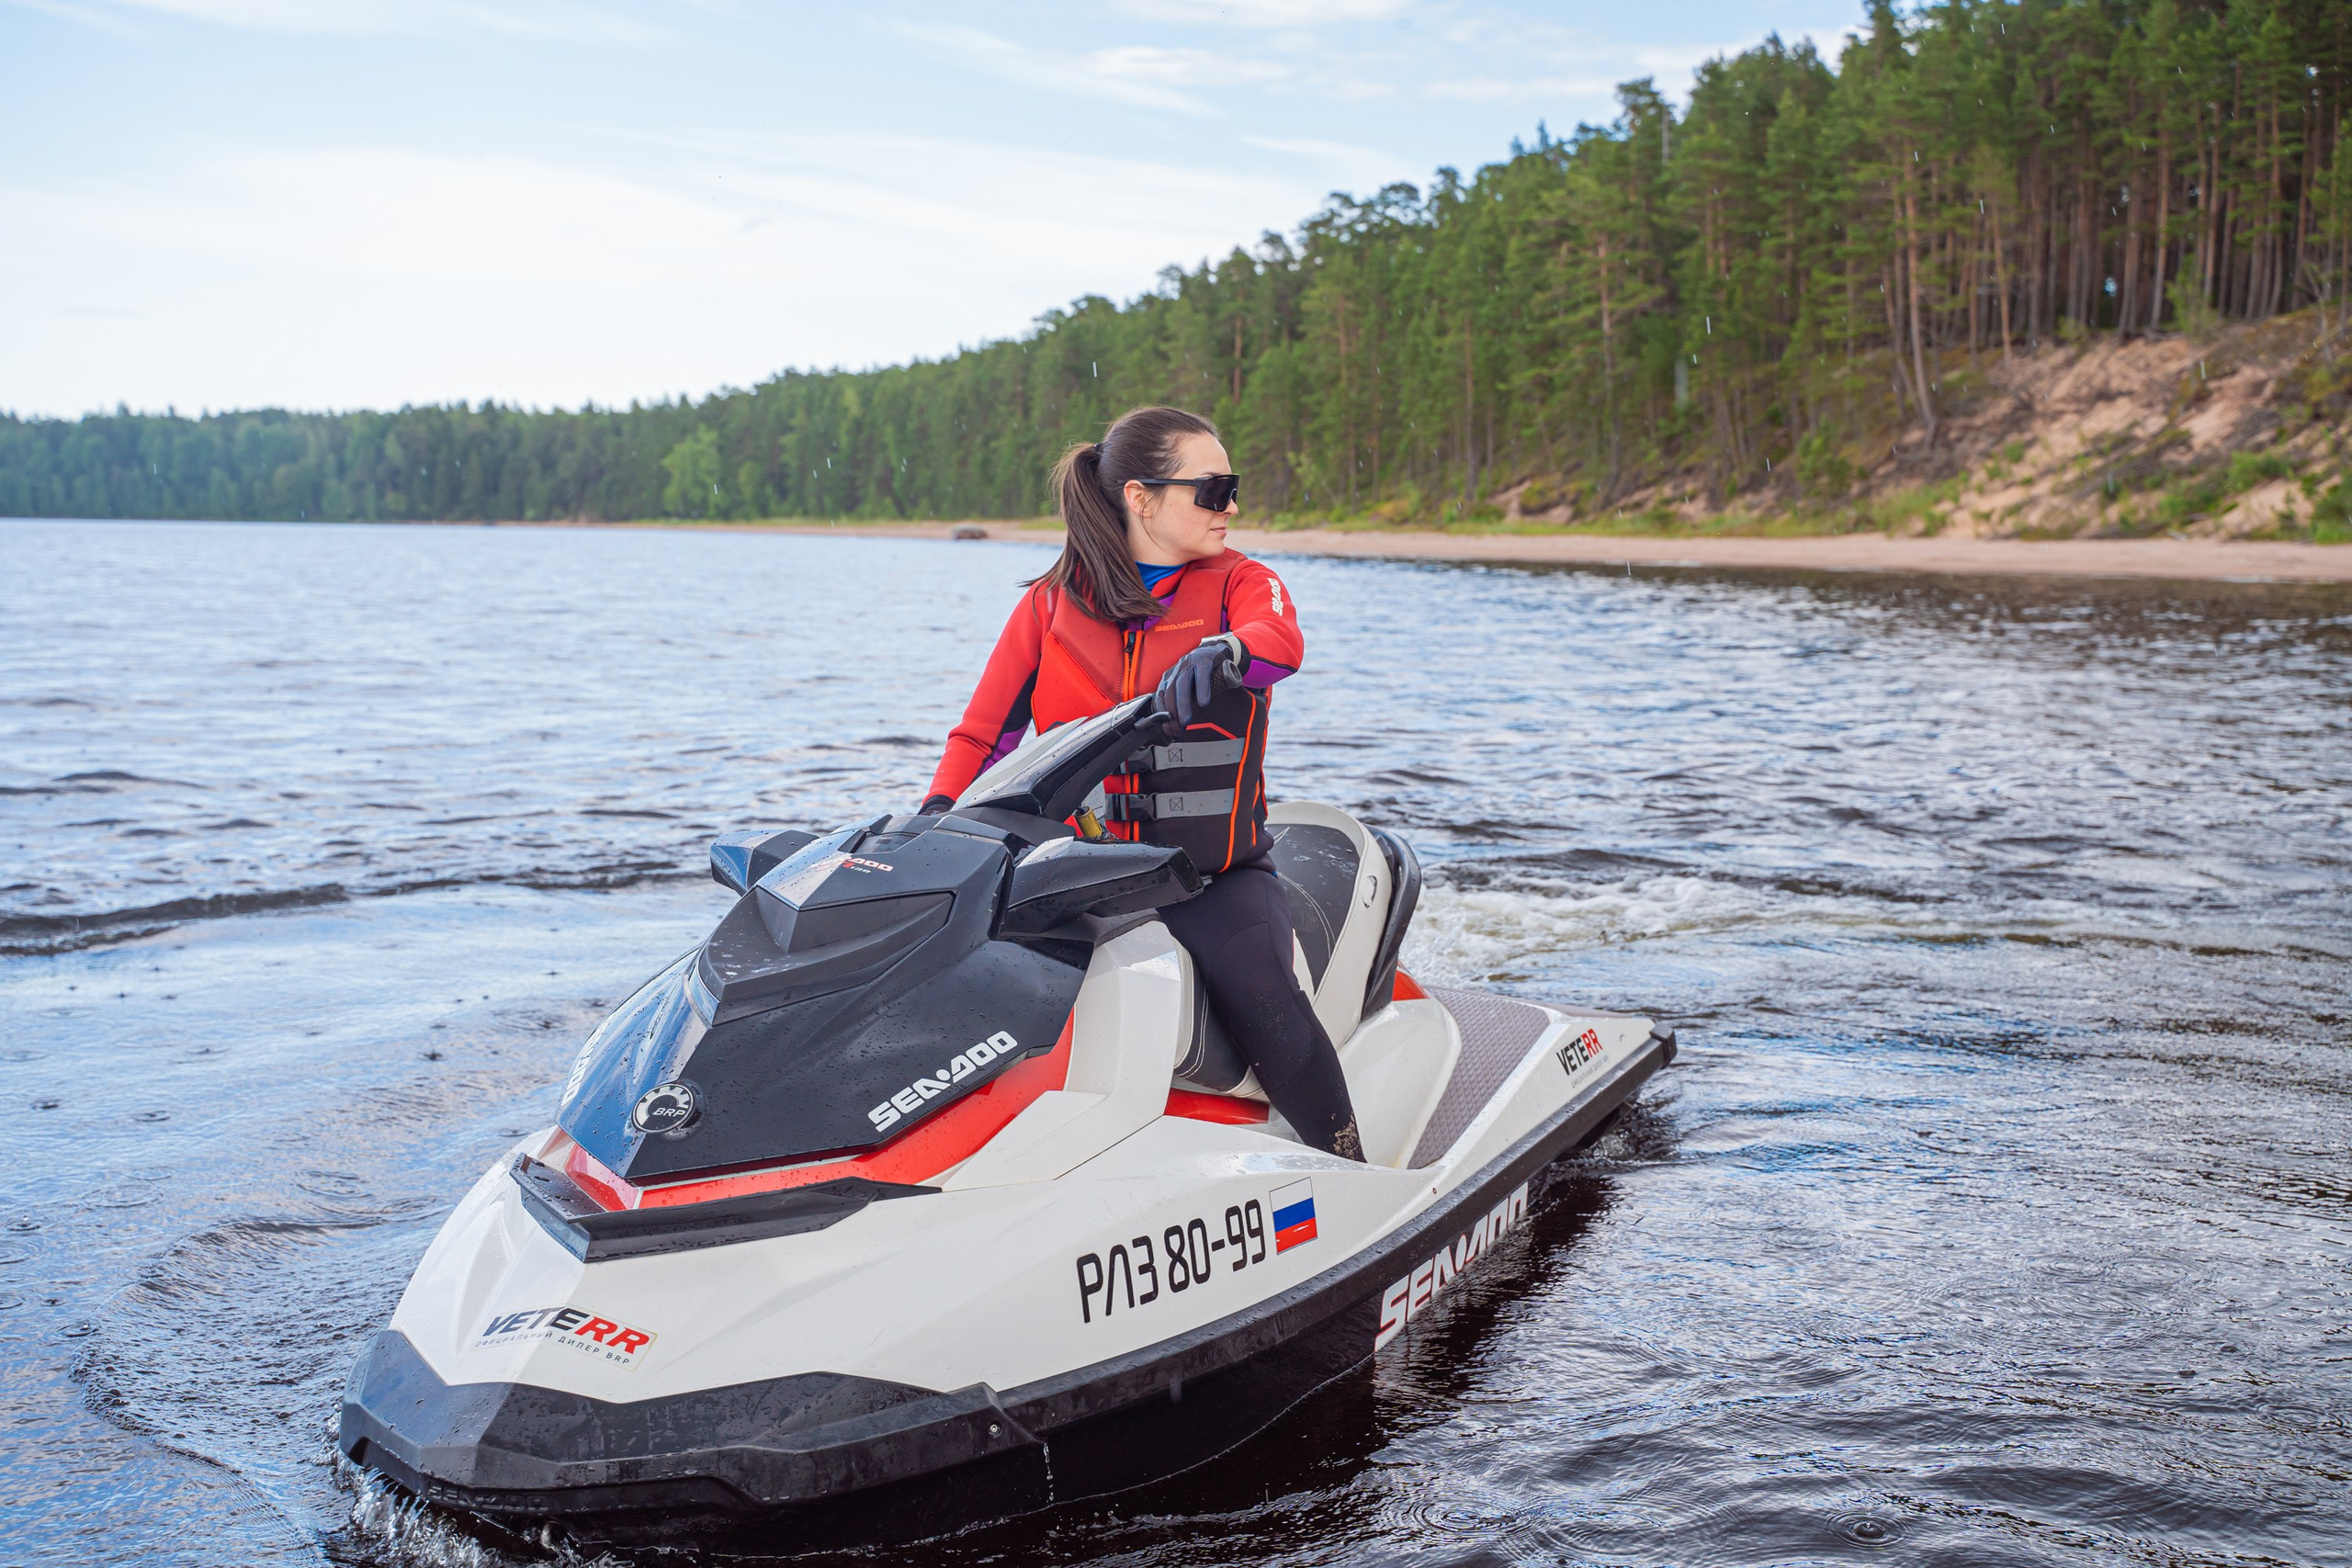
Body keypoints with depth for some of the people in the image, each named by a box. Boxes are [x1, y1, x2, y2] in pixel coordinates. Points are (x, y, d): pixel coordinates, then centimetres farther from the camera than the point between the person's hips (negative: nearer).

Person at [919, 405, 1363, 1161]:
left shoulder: (1240, 582, 4)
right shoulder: (1050, 605, 9)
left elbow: (1280, 639, -20)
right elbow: (982, 732, 9)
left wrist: (1224, 655, -44)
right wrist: (939, 812, -11)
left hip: (1217, 875, -1)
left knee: (1261, 997, -27)